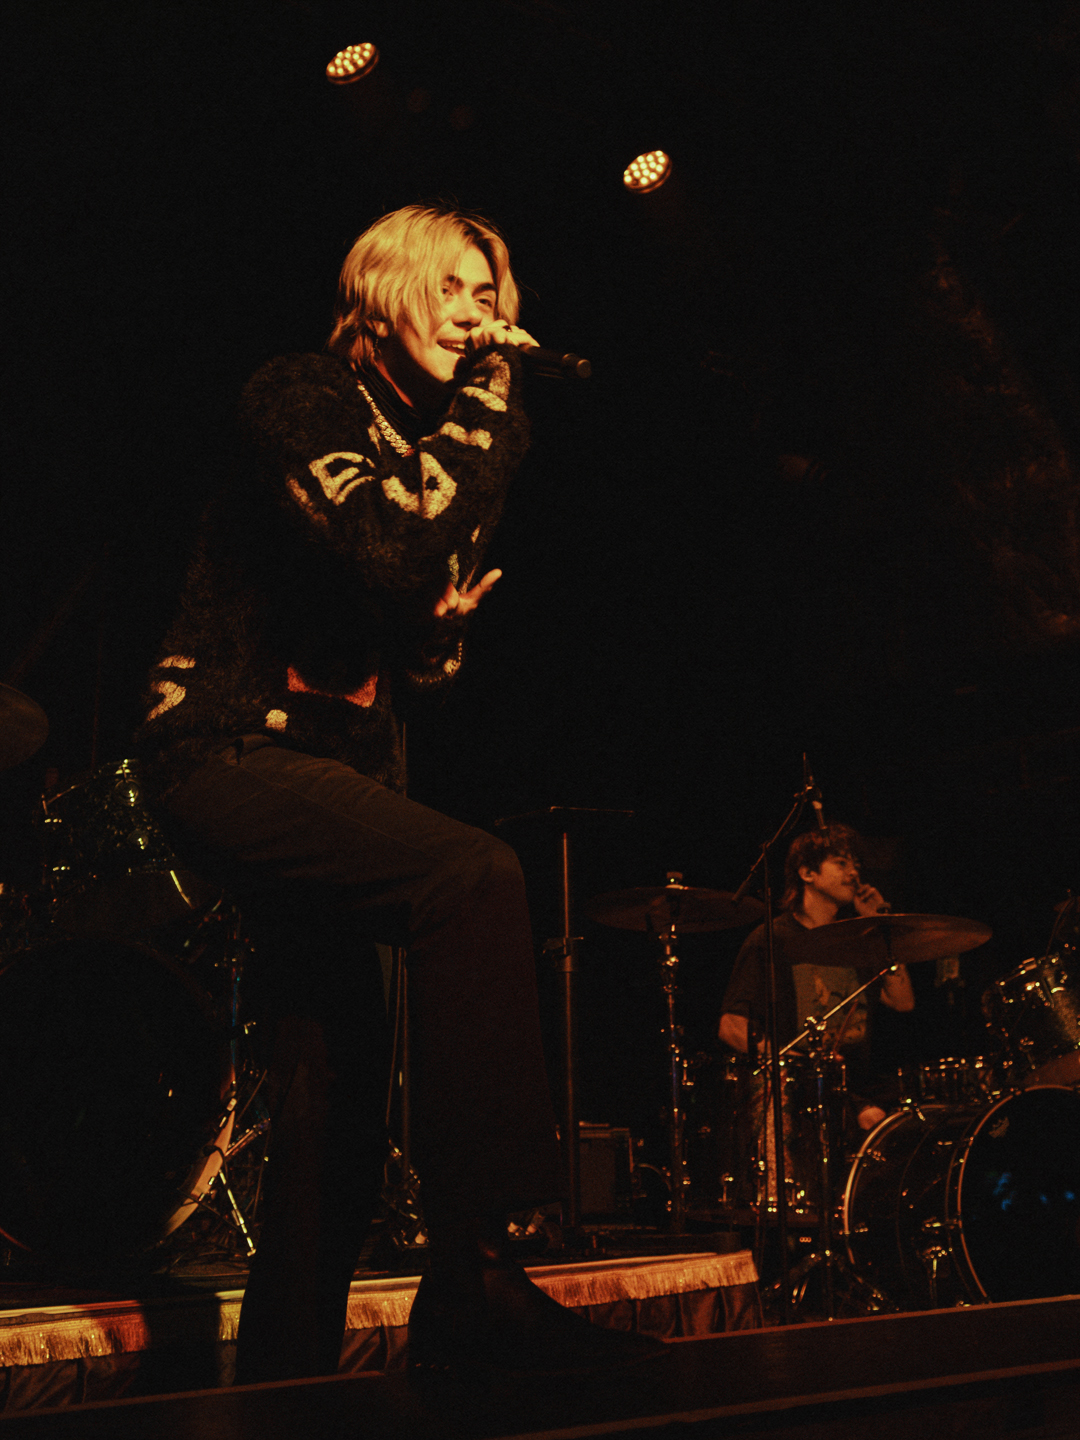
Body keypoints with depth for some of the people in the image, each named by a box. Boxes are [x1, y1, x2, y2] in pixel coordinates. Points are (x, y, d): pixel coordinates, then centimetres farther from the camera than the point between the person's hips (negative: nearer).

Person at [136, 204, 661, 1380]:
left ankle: (283, 1375, 20)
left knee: (337, 1117, 8)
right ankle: (471, 1278, -33)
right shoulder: (300, 399, -4)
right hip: (228, 745, -9)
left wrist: (443, 626, 1)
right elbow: (387, 546, -24)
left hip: (335, 761, 9)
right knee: (472, 875, -32)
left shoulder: (438, 444, 19)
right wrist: (488, 406, -13)